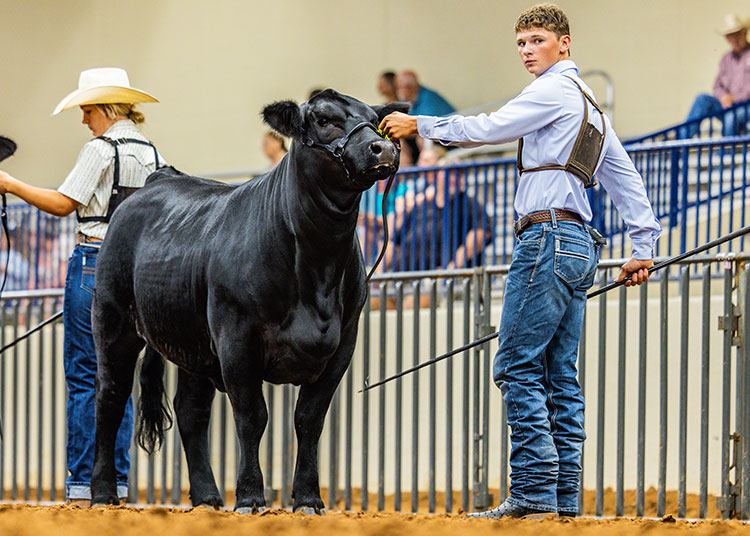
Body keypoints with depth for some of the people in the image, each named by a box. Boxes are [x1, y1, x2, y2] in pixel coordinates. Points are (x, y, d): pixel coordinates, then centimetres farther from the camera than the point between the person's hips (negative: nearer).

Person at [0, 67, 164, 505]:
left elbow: (62, 203, -12)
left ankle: (83, 486, -4)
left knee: (84, 375, -3)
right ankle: (117, 483, 9)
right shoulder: (151, 153, 11)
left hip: (95, 261, -7)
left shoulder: (101, 149, -11)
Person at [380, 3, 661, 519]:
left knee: (518, 366, -12)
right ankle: (564, 497, 5)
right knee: (560, 375, 7)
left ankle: (534, 491, -18)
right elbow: (627, 179, 26)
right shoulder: (591, 106, 26)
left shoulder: (555, 90, -3)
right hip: (579, 246, 10)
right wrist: (645, 245, 26)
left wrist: (419, 125, -2)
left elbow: (489, 128, -10)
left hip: (548, 238, -10)